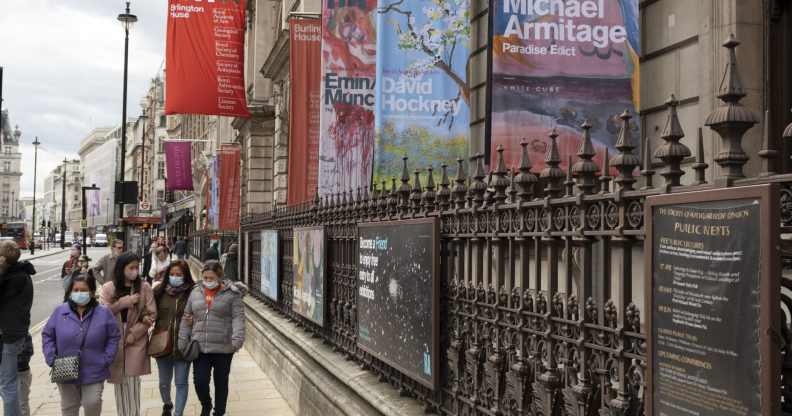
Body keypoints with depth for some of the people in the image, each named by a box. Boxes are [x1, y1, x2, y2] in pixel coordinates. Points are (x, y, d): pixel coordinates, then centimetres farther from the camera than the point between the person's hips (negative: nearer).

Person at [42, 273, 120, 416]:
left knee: (92, 404, -5)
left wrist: (106, 360, -8)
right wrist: (51, 359, -4)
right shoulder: (60, 311, -3)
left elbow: (114, 337, 1)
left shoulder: (104, 313, -5)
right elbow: (47, 335, 6)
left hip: (93, 373, -2)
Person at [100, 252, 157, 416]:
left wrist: (132, 334, -10)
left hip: (136, 341, -1)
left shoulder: (144, 287, -2)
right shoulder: (108, 288, 2)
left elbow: (151, 314, -3)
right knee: (119, 381, 7)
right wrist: (123, 302, -17)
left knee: (132, 382, -5)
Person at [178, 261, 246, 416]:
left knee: (221, 382, 10)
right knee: (200, 381, -1)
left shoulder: (231, 293, -5)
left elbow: (238, 317, -12)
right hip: (200, 347, 3)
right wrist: (182, 340, 8)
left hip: (223, 348, -3)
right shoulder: (195, 293, 8)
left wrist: (238, 338, -26)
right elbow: (187, 318, 12)